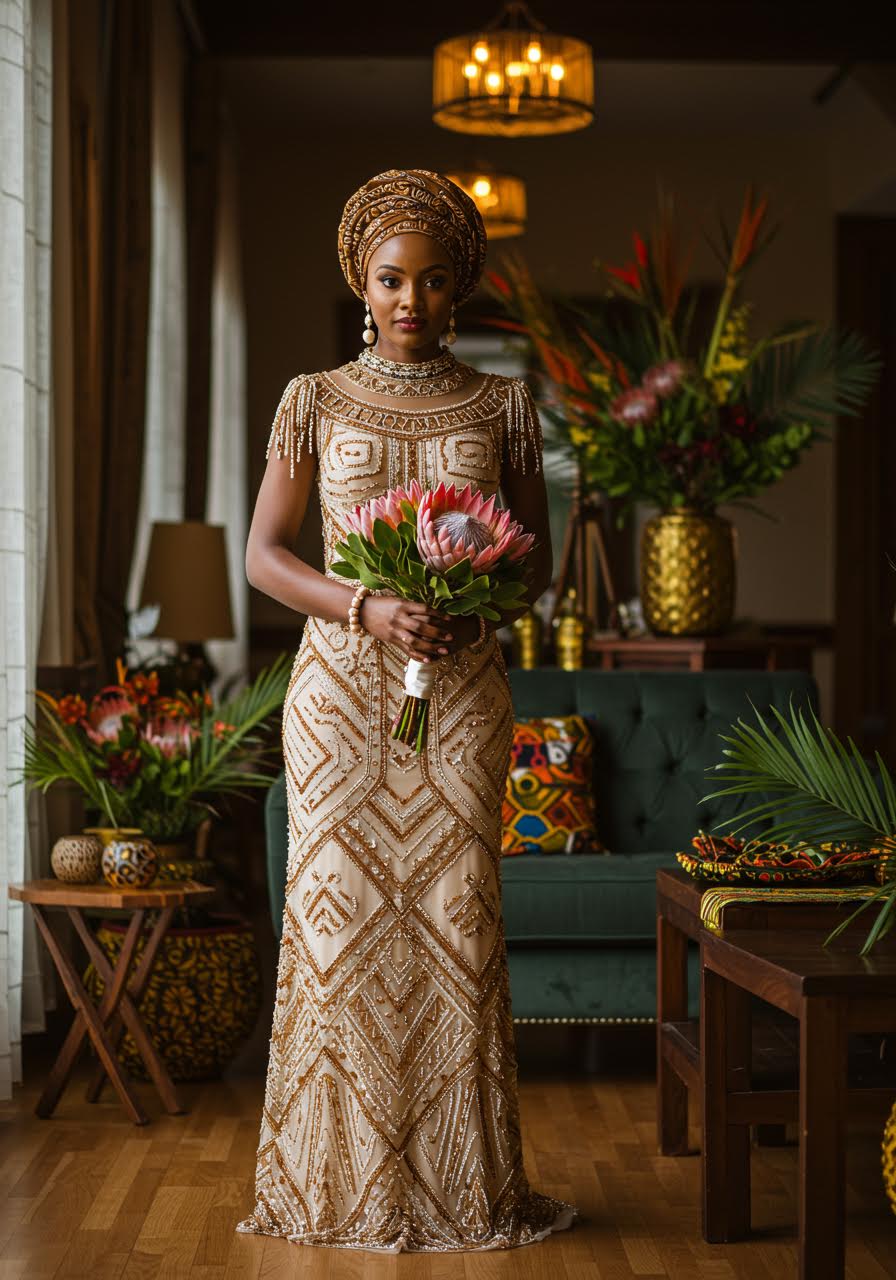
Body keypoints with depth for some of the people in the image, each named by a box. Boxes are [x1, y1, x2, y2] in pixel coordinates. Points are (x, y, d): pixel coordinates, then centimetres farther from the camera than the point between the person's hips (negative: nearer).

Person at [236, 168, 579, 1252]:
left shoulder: (501, 406, 8)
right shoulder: (317, 401, 6)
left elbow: (538, 557, 9)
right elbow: (263, 554, 1)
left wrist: (474, 607, -12)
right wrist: (366, 609, -15)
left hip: (460, 686, 0)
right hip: (340, 681, 0)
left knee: (456, 915, -2)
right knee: (337, 913, -3)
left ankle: (464, 1181, 7)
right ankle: (336, 1181, 7)